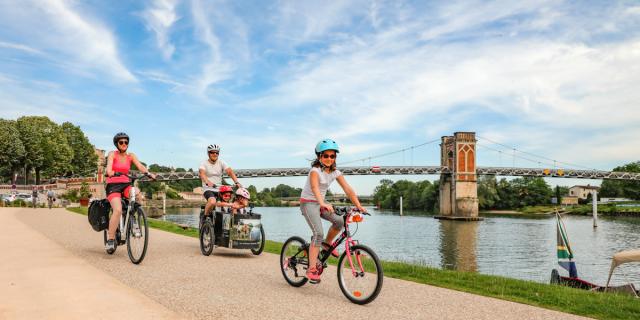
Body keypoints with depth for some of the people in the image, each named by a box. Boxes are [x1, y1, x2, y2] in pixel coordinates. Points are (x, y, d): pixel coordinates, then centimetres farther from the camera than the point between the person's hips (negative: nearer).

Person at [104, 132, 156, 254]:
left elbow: (140, 166, -8)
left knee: (137, 194, -32)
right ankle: (110, 239, -15)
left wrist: (148, 173, -29)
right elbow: (108, 170, -18)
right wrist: (113, 173, -41)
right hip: (113, 186, -3)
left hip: (125, 185, 3)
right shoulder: (112, 154, -2)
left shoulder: (131, 156, 8)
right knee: (118, 210, -28)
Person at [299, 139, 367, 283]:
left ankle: (327, 244, 11)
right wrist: (323, 203, -57)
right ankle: (312, 269, -18)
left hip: (320, 203, 6)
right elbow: (314, 187, -39)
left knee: (339, 221, -16)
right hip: (308, 203, -6)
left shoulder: (335, 172, -1)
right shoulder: (315, 170, -20)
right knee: (318, 233, -22)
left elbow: (347, 189, -7)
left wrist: (358, 205, -19)